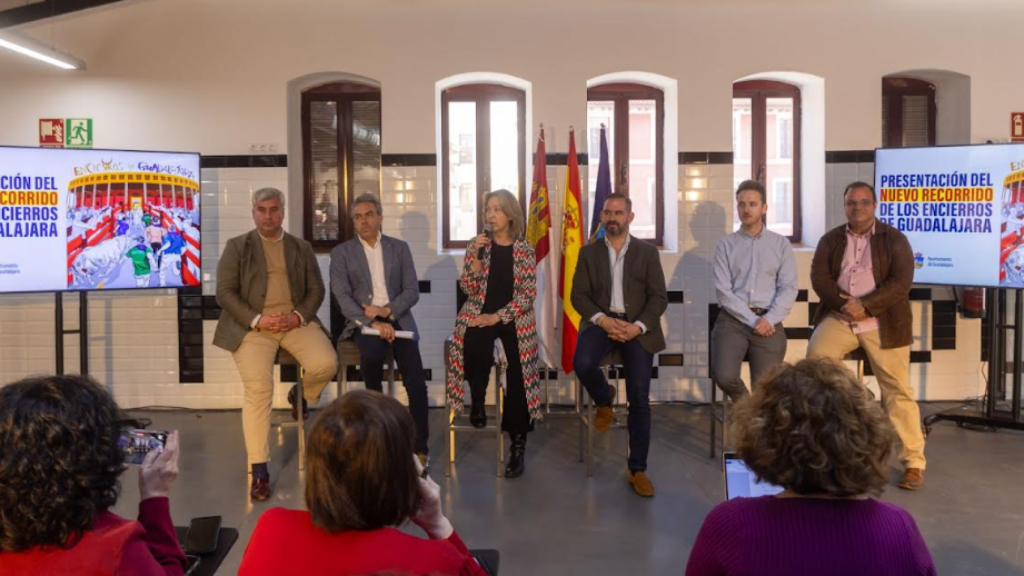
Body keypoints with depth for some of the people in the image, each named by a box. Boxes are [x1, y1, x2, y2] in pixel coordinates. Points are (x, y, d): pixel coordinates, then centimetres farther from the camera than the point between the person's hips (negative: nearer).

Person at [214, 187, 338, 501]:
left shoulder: (302, 247, 15)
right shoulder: (237, 246, 8)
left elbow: (316, 290, 11)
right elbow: (224, 292, 0)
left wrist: (299, 316, -9)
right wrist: (257, 320, -14)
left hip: (295, 320, 2)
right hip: (254, 324, -2)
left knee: (325, 364, -24)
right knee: (258, 388, -21)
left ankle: (300, 394, 14)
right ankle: (259, 470, -13)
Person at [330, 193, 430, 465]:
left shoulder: (399, 248, 11)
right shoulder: (341, 252, 7)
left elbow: (412, 291, 6)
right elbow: (342, 296, -5)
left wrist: (387, 311, -13)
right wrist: (372, 322, -19)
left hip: (397, 317, 1)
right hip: (362, 321, -1)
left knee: (416, 383, -19)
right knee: (372, 353, -35)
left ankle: (419, 447, -6)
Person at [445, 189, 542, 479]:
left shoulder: (524, 249, 4)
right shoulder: (477, 245, 7)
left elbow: (528, 293, -2)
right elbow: (469, 290, 0)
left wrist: (498, 316, -13)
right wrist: (476, 256, -12)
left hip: (513, 316, 0)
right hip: (480, 314, 1)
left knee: (519, 365, -25)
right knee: (475, 345, -34)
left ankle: (518, 445, -16)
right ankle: (478, 401, -3)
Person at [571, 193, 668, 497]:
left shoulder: (647, 252, 6)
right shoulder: (588, 252, 8)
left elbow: (659, 297, 1)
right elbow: (579, 295, 2)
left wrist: (637, 326, -16)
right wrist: (604, 320, -16)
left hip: (638, 326, -1)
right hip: (601, 321, 1)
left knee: (640, 398, -9)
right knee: (583, 363, -31)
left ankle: (637, 470, 4)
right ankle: (604, 400, 6)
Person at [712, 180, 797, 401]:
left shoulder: (781, 244, 9)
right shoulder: (725, 245, 6)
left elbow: (788, 289, 1)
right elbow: (723, 291, -3)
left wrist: (768, 320, -14)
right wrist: (753, 321, -12)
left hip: (769, 322, 1)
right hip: (733, 320, 0)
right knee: (724, 376, -18)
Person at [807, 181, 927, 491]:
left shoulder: (894, 239, 2)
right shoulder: (831, 239, 10)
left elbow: (901, 282, -9)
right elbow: (819, 277, -1)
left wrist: (865, 306, -20)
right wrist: (843, 303, -18)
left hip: (882, 321, -2)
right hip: (839, 316, 3)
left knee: (898, 390, -4)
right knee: (816, 354, -25)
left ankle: (914, 462, 3)